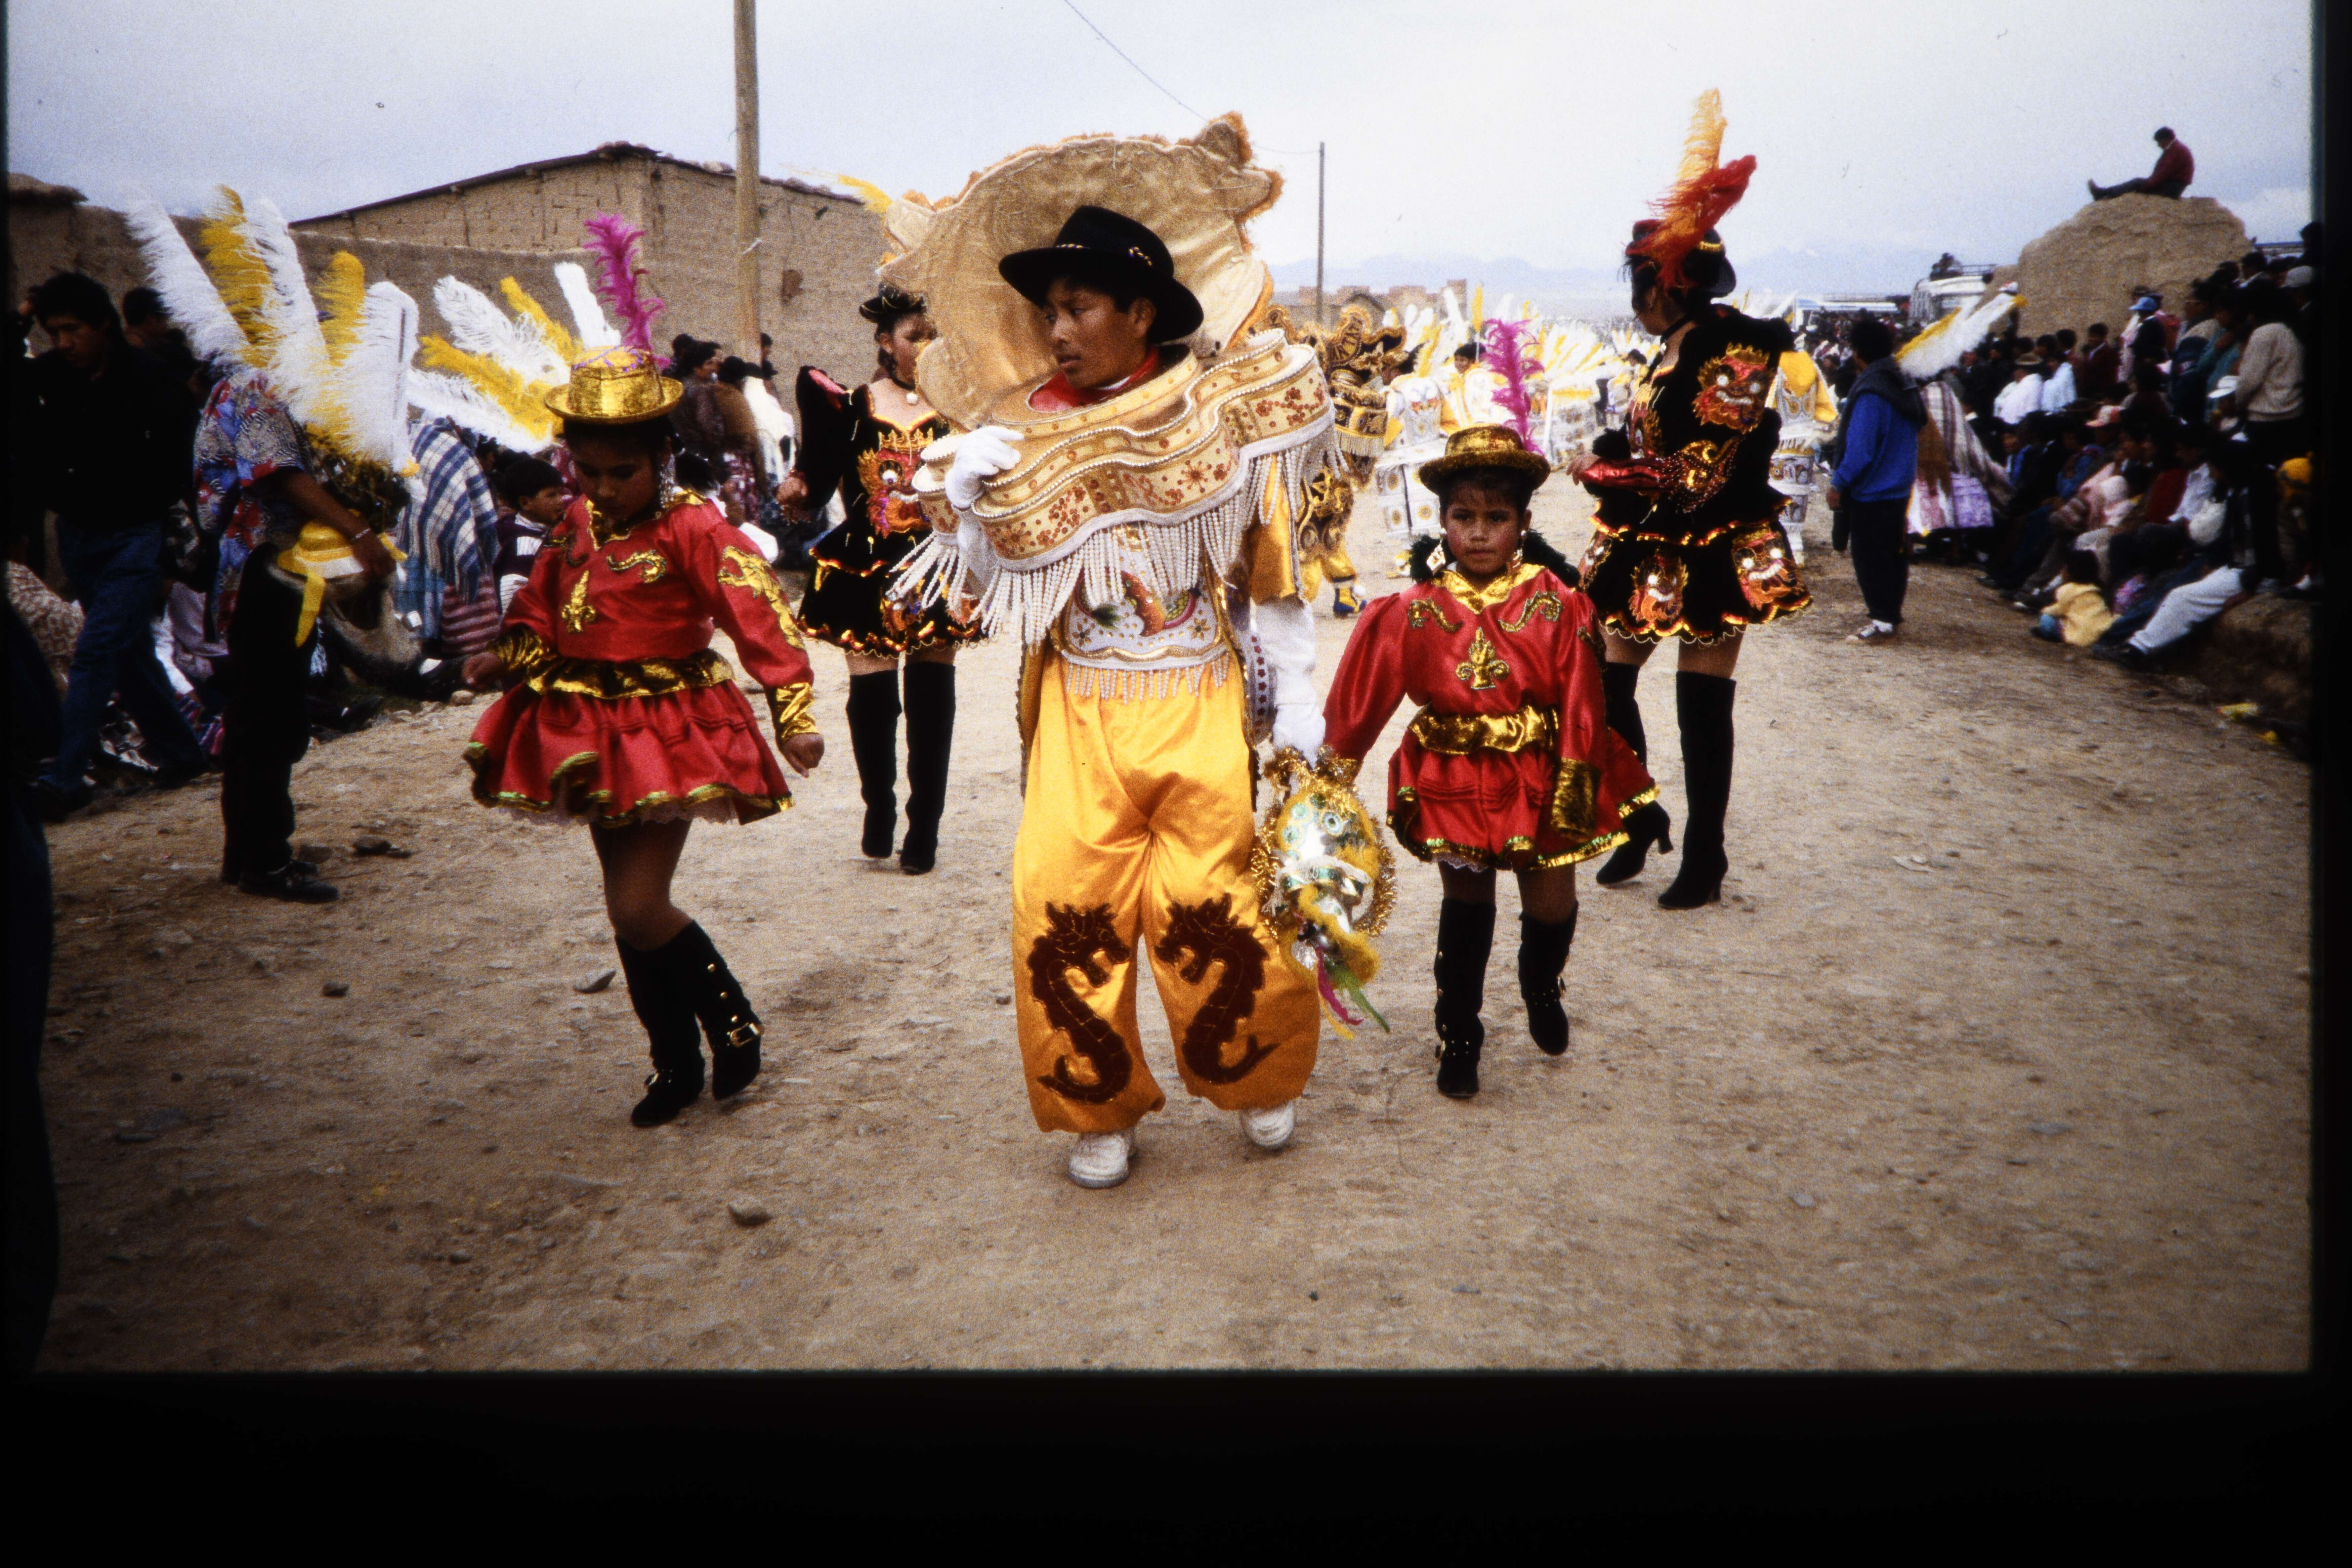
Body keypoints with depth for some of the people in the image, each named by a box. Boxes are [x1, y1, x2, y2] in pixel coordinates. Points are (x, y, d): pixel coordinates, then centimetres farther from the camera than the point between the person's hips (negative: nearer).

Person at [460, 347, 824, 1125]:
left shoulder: (693, 528, -14)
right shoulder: (577, 523, 7)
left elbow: (760, 618, -20)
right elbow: (542, 609, 18)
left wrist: (793, 715, -27)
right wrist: (504, 660, 0)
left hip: (669, 729, -7)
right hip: (590, 728, 7)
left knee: (637, 908, -12)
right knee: (630, 907, 12)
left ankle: (733, 1021, 13)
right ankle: (676, 1062, 26)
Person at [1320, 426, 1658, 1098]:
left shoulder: (1558, 607, -10)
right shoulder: (1414, 612, -9)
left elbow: (1582, 710, -8)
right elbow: (1358, 703, -4)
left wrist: (1574, 796, -8)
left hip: (1539, 781, 0)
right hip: (1453, 783, 0)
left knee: (1552, 908, 7)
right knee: (1466, 906, 9)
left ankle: (1541, 988, 42)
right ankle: (1458, 1038, 26)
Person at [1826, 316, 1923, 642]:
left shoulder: (1870, 395, -19)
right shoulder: (1904, 388, 9)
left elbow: (1860, 448, -21)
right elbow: (1917, 427, 19)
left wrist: (1839, 484, -13)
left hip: (1870, 493, -9)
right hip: (1899, 490, 9)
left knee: (1870, 558, -3)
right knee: (1893, 553, 14)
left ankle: (1883, 623, -2)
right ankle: (1892, 617, 21)